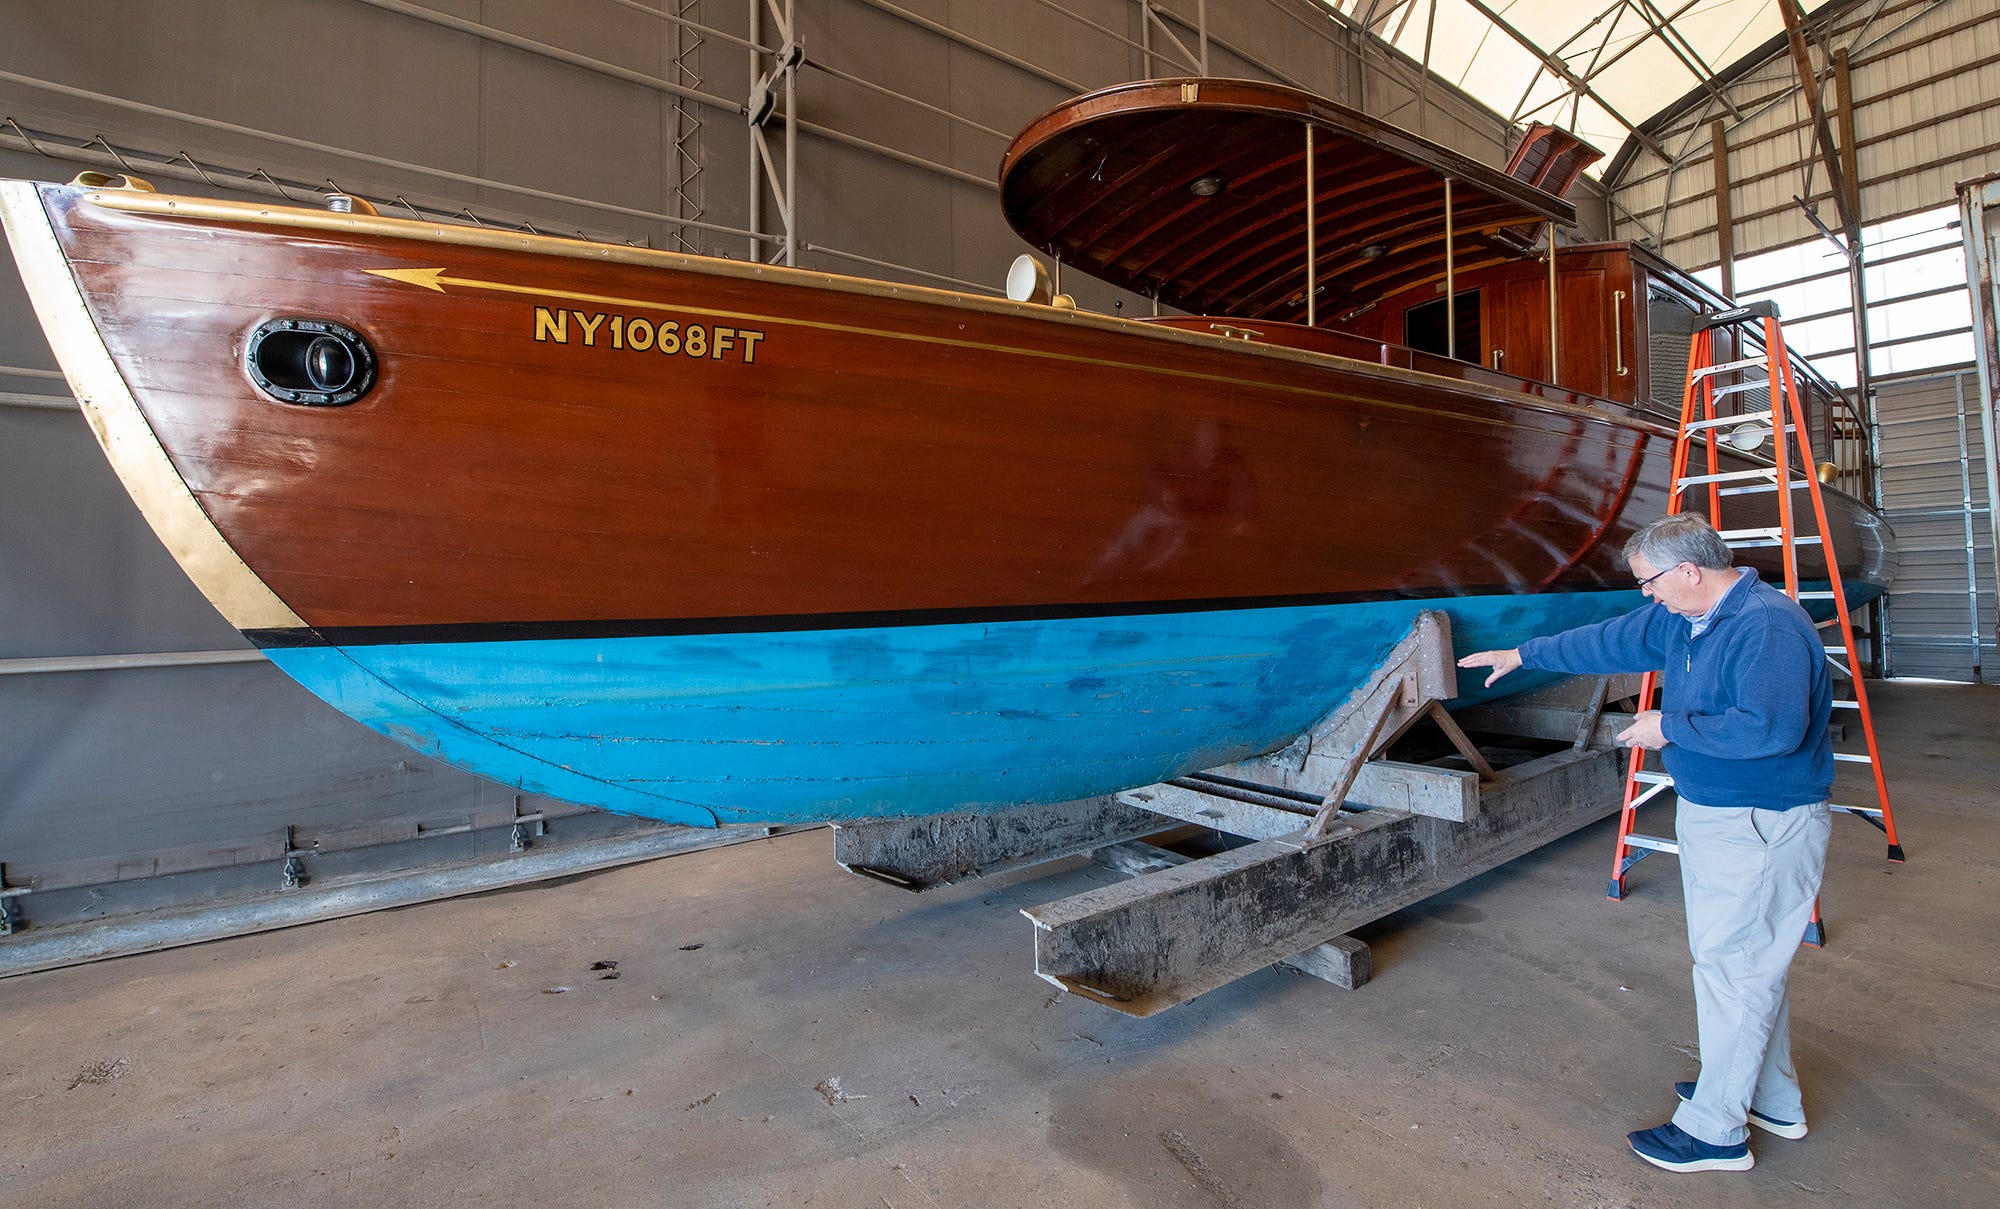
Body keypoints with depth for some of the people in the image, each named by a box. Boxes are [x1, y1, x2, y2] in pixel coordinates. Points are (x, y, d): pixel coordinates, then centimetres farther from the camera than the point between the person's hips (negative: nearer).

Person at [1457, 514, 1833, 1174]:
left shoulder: (1767, 625, -22)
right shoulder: (1680, 618, 7)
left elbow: (1771, 727, -31)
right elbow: (1611, 641, 18)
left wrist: (1672, 726, -20)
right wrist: (1524, 654, 23)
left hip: (1761, 827, -10)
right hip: (1714, 815, 10)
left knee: (1731, 966, -1)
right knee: (1751, 962, 19)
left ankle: (1714, 1130, 12)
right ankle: (1771, 1100, 35)